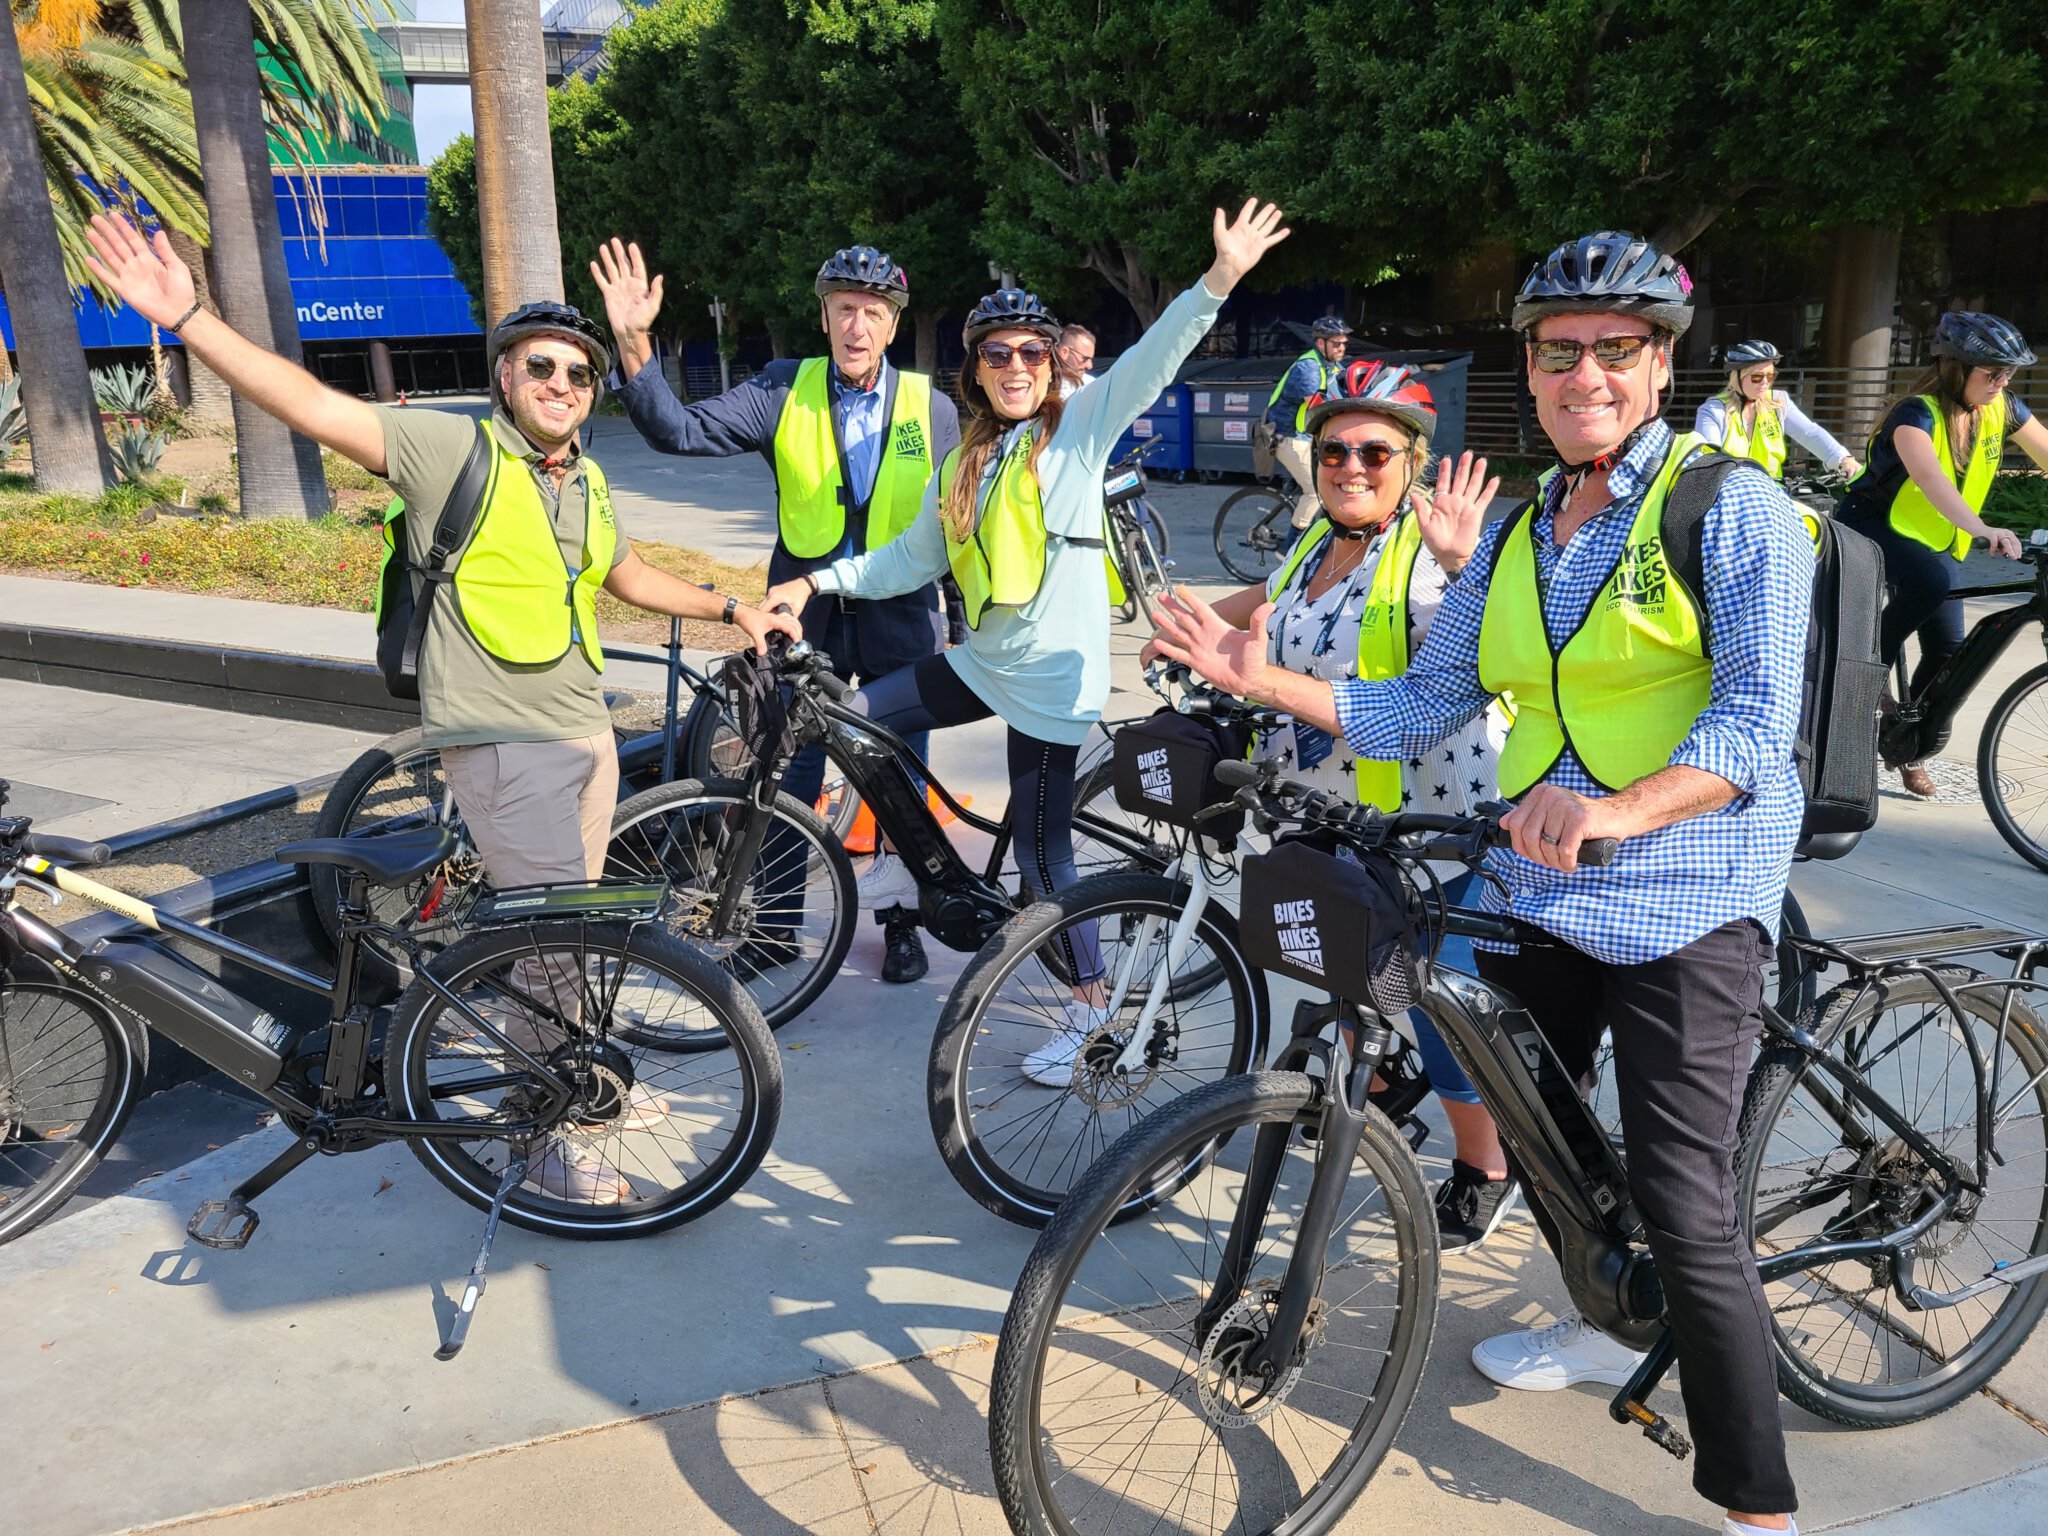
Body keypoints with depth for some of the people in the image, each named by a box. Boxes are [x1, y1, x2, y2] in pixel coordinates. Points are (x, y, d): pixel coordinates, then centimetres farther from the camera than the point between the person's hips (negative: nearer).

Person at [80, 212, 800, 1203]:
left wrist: (732, 610, 28)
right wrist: (186, 318, -30)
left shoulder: (588, 482, 11)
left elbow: (627, 575, 28)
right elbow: (312, 406, -20)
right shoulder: (453, 449, -9)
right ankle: (552, 1144, 6)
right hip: (500, 741, -7)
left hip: (585, 731, 7)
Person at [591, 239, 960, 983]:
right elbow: (682, 431, -13)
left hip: (900, 619, 0)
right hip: (806, 615, 0)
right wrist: (633, 344, -27)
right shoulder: (784, 391, -3)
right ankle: (775, 927, 25)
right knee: (787, 780, 8)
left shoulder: (931, 407, -2)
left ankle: (901, 924, 27)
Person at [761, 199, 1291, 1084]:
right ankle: (911, 853, 29)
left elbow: (1152, 359, -17)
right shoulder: (963, 466, 11)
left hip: (1052, 675, -6)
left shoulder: (1077, 429, -5)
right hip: (982, 661, 6)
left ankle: (1090, 1001, 21)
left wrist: (1219, 279, -30)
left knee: (1042, 853, 0)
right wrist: (816, 582, 7)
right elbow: (914, 557, 14)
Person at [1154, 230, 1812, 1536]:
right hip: (1537, 888, 7)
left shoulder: (1732, 507, -6)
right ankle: (1604, 1332, 47)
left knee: (1685, 1209, -8)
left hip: (1684, 902, -6)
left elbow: (1758, 718, -17)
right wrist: (1265, 680, -2)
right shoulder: (1517, 534, 12)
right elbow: (1420, 709, 9)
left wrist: (1616, 809, -34)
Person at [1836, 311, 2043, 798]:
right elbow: (1930, 477, -41)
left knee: (1948, 648, -6)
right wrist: (1983, 529, -55)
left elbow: (2043, 453, 0)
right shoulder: (1918, 413, -24)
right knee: (1932, 581, -38)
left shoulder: (2001, 408, -5)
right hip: (1871, 525, -6)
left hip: (1936, 541, 6)